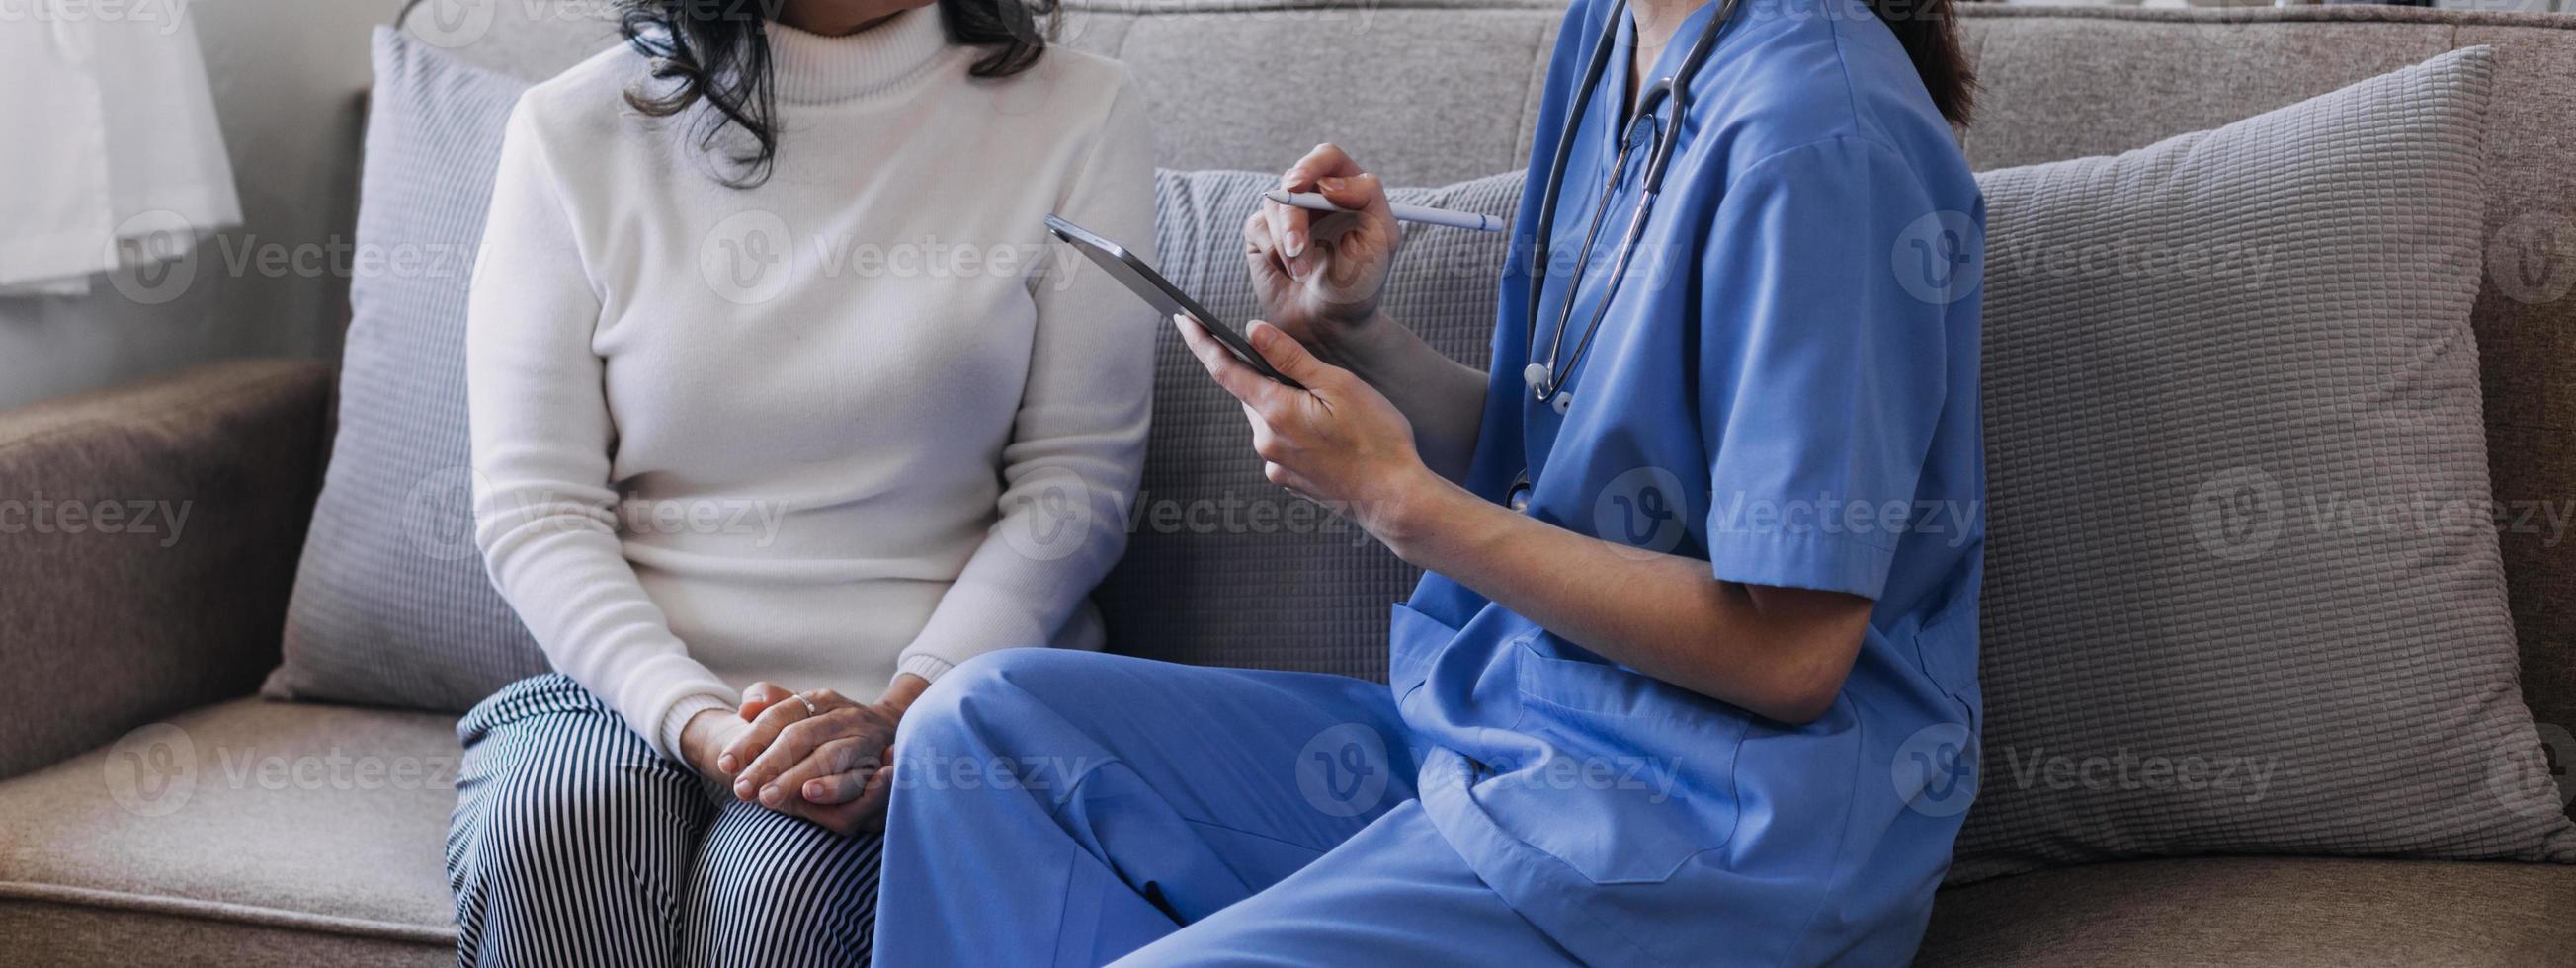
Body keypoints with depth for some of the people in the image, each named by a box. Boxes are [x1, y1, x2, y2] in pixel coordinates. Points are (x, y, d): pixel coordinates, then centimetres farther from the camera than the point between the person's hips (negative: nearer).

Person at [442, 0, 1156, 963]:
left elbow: (1074, 482, -2)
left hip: (931, 692, -1)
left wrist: (898, 716, -15)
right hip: (639, 683, 1)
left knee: (781, 880, -32)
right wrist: (696, 722, -18)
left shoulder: (1075, 114, 2)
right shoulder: (577, 129, 2)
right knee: (554, 829, -32)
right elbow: (532, 505, -1)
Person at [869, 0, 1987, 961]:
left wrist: (1394, 496, -15)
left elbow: (1789, 653, -20)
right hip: (1496, 725, 10)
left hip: (1706, 825, -9)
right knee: (985, 721, 0)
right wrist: (1349, 334, -2)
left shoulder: (1821, 141, -20)